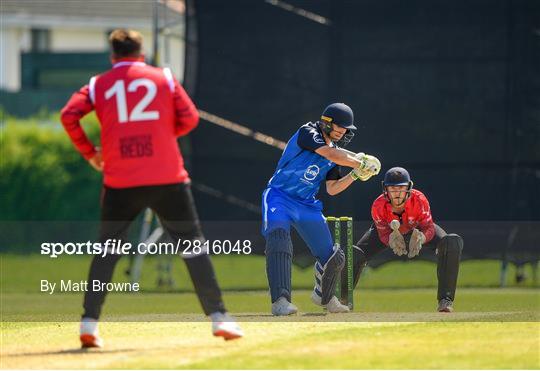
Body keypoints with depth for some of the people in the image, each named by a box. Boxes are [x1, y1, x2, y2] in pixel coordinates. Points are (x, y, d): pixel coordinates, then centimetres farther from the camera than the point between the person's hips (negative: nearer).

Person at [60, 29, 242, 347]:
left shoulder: (99, 84, 10)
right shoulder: (164, 77, 10)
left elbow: (69, 115, -3)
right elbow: (190, 118, 3)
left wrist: (89, 151, 9)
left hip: (120, 182, 1)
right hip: (168, 178, -1)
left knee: (107, 249, 12)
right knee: (193, 244, 5)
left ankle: (89, 323, 2)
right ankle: (219, 317, -1)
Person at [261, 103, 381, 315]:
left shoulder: (336, 149, 9)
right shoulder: (308, 133, -12)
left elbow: (332, 188, 10)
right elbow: (330, 155, -27)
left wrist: (354, 175, -2)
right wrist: (359, 163, -21)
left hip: (307, 205, 7)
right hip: (280, 197, -7)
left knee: (331, 257, 7)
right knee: (279, 238, -35)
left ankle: (324, 297, 38)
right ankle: (280, 301, -43)